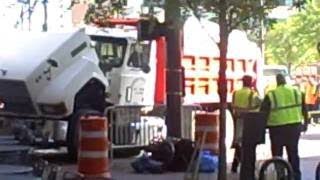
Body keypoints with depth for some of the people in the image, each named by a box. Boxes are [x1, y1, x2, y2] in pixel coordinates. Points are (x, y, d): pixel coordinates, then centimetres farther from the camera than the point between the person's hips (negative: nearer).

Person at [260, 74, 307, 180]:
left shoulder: (271, 96, -8)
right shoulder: (297, 92, 2)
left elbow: (263, 113, -6)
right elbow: (304, 109, 9)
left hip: (277, 128, -3)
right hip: (294, 127, 4)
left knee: (277, 154, 9)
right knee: (293, 152, 16)